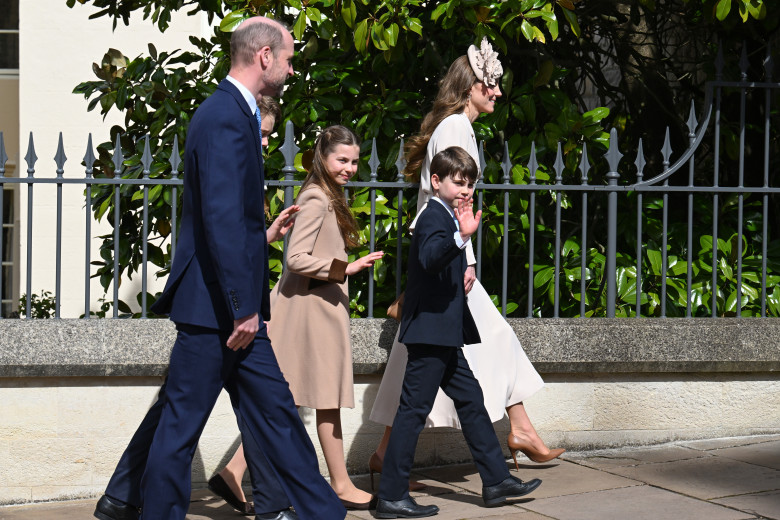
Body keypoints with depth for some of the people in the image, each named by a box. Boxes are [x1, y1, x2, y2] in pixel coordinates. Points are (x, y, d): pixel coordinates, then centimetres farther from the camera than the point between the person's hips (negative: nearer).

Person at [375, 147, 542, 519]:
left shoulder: (446, 217, 18)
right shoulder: (434, 217, -14)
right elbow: (429, 258, -37)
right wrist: (461, 237, -50)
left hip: (444, 335, 11)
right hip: (431, 331, -11)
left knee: (470, 400, 14)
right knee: (414, 409, -7)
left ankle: (496, 480, 21)